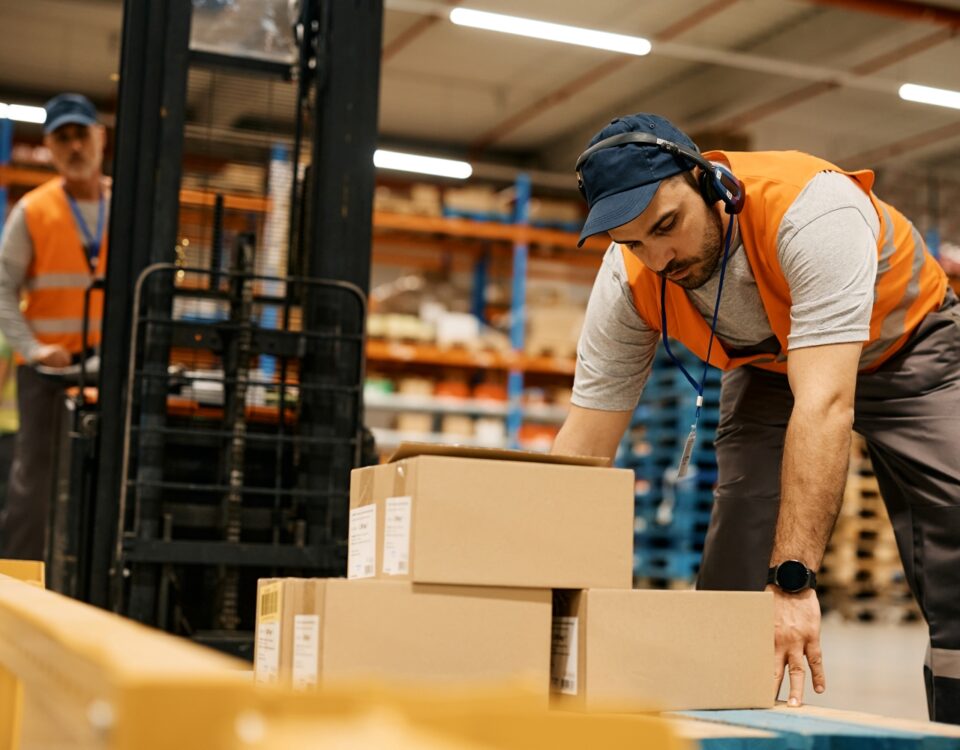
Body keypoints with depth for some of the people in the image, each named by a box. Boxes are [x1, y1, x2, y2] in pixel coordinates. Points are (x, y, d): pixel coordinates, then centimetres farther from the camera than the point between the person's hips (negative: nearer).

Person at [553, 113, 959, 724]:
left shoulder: (811, 209, -41)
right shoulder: (629, 282, -25)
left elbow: (825, 405, -47)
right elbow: (583, 444, -21)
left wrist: (793, 579, -53)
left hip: (905, 343, -3)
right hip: (772, 367, 4)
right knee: (731, 583, -8)